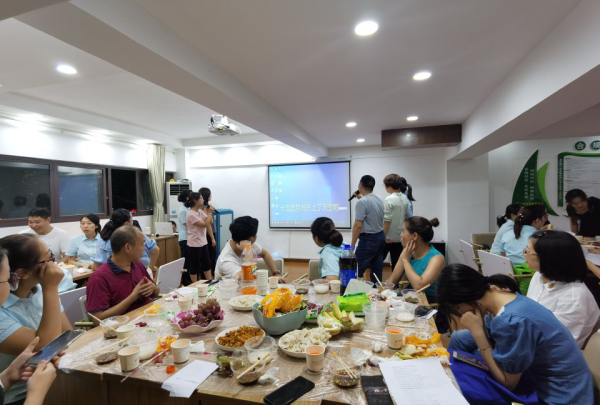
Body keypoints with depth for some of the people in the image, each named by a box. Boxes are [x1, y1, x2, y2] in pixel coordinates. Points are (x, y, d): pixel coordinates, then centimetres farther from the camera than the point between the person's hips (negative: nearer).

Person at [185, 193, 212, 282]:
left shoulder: (200, 211, 7)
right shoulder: (191, 214, -19)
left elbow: (209, 223, 6)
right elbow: (205, 224, -21)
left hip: (203, 242, 9)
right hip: (194, 244, -9)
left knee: (206, 263, 14)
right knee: (194, 265, 6)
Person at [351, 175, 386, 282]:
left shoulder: (362, 202, -18)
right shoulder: (380, 199, 7)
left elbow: (358, 225, -20)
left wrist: (352, 244, -13)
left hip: (368, 239, -9)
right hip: (381, 237, 9)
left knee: (358, 270, -2)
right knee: (377, 269, 14)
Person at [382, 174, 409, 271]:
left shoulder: (389, 200, -16)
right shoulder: (405, 199, 5)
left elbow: (387, 220, -18)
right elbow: (407, 217, 12)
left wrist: (383, 236, -14)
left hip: (389, 237, -6)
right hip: (400, 236, 6)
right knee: (397, 263, 10)